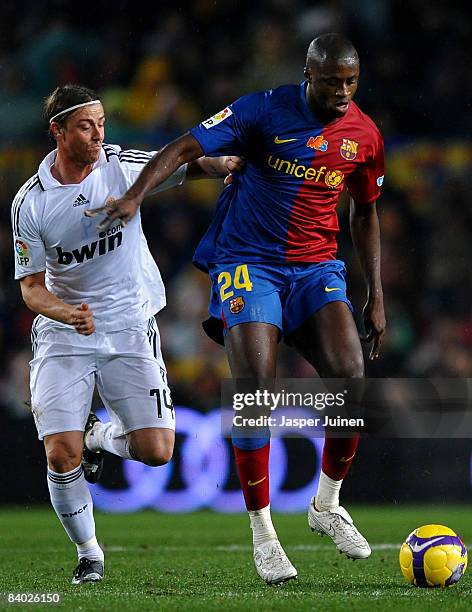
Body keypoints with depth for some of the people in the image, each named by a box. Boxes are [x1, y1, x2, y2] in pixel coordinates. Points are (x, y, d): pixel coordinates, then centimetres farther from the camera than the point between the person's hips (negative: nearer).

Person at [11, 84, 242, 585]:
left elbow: (189, 167, 5)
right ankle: (88, 554, 11)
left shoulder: (124, 166, -6)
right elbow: (31, 286, -3)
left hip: (129, 327, 1)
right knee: (61, 456, -14)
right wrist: (67, 313, -24)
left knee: (156, 452, -8)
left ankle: (104, 436, 28)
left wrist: (227, 163, -19)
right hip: (63, 334, -1)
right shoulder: (30, 202, -7)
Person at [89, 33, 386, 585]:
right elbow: (185, 148, -14)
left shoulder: (364, 135, 4)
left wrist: (376, 296, 15)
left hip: (317, 267, 3)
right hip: (248, 263, -3)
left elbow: (365, 213, 18)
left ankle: (326, 505, 5)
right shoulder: (267, 110, -9)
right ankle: (262, 533, -3)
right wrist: (135, 195, -31)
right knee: (255, 390, -16)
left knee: (350, 376, -18)